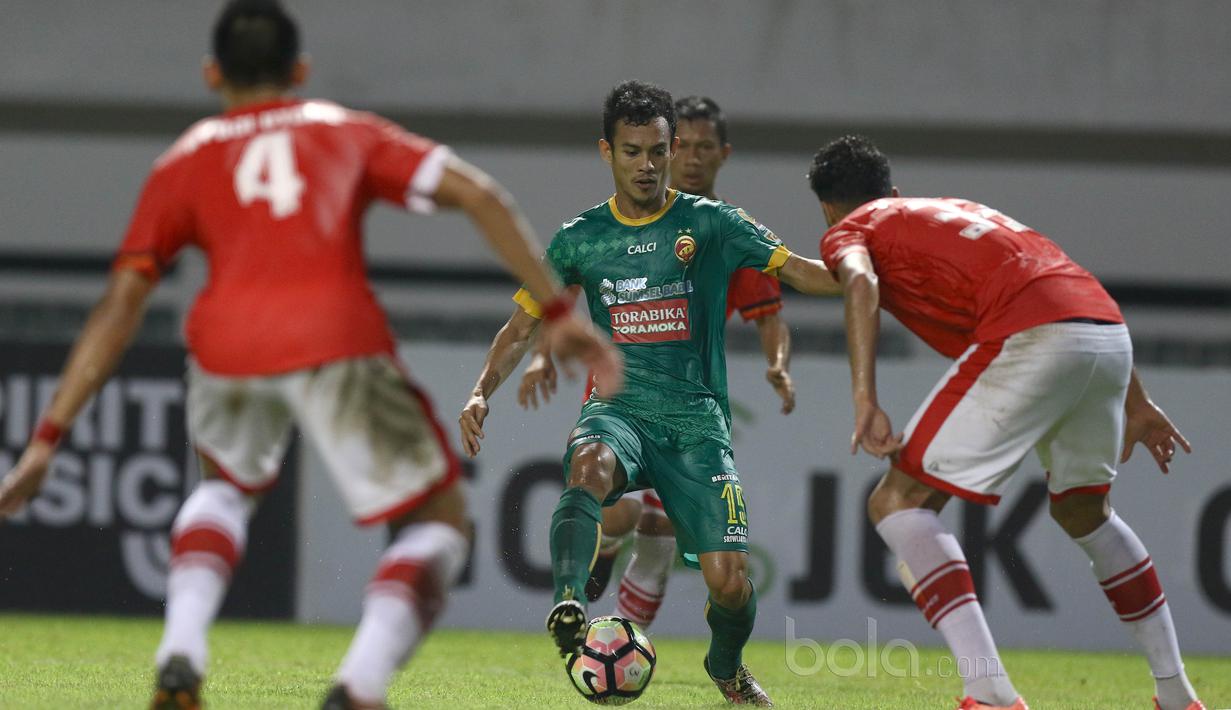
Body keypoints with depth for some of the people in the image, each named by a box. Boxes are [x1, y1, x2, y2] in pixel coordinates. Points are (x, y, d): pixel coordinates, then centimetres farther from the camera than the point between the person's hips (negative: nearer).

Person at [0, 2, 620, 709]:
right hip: (336, 341, -2)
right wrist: (557, 312, 15)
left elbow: (120, 307, 18)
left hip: (227, 341, 2)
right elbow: (478, 195, 13)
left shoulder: (186, 161, 27)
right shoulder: (349, 132, 27)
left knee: (228, 486, 35)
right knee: (439, 522, 15)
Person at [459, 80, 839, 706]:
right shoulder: (580, 239, 9)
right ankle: (569, 604, -53)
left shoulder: (710, 224, 3)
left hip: (695, 420, 0)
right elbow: (522, 326, 15)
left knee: (730, 580, -10)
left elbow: (802, 272, -4)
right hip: (618, 409, 0)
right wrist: (482, 391, -1)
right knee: (590, 466, -39)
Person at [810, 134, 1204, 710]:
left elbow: (860, 283, -8)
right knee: (1083, 510, 31)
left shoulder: (848, 231, 18)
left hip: (1030, 340, -7)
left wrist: (865, 400, -17)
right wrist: (1135, 403, 35)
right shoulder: (957, 209, 37)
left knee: (898, 503, -1)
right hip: (1109, 333, 7)